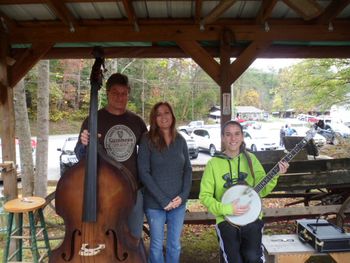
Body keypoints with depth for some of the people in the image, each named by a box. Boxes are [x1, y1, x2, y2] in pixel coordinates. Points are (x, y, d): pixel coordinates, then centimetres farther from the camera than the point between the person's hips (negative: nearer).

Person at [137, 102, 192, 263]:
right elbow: (144, 173, -13)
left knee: (175, 245, 15)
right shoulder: (147, 140, -8)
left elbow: (188, 169, 5)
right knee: (157, 246, 11)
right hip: (154, 203, -3)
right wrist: (162, 199, -15)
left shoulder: (180, 140, 3)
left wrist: (183, 195, -8)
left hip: (178, 202, 3)